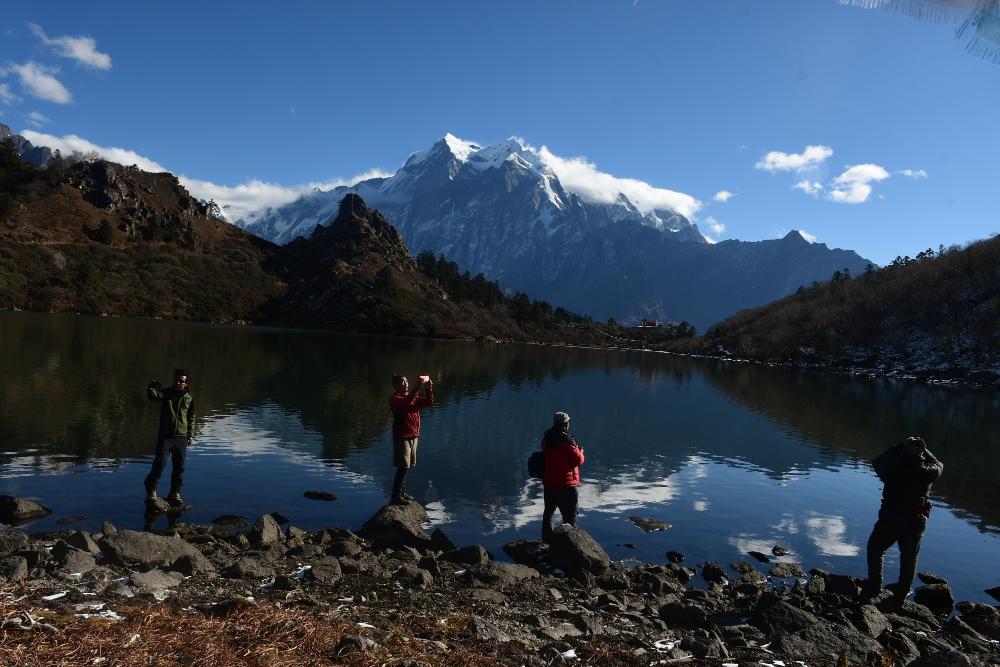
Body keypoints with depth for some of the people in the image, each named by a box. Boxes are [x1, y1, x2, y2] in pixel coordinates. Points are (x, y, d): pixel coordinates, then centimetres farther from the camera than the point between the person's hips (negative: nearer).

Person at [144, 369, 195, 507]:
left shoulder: (189, 398, 7)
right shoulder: (166, 393, -1)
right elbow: (153, 396, -23)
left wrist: (191, 434, 11)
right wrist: (151, 388, -44)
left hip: (181, 438, 3)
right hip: (165, 436, -3)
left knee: (179, 467, 7)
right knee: (160, 464, -8)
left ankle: (175, 494, 20)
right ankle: (151, 491, 10)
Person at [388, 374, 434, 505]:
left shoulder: (413, 397, 14)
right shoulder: (394, 398, -9)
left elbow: (429, 402, 7)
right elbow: (406, 402, -30)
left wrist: (429, 389, -8)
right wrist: (418, 388, -34)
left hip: (414, 436, 8)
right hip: (402, 437, -8)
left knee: (407, 466, 13)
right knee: (403, 467, -10)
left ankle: (401, 492, 24)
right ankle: (396, 496, -5)